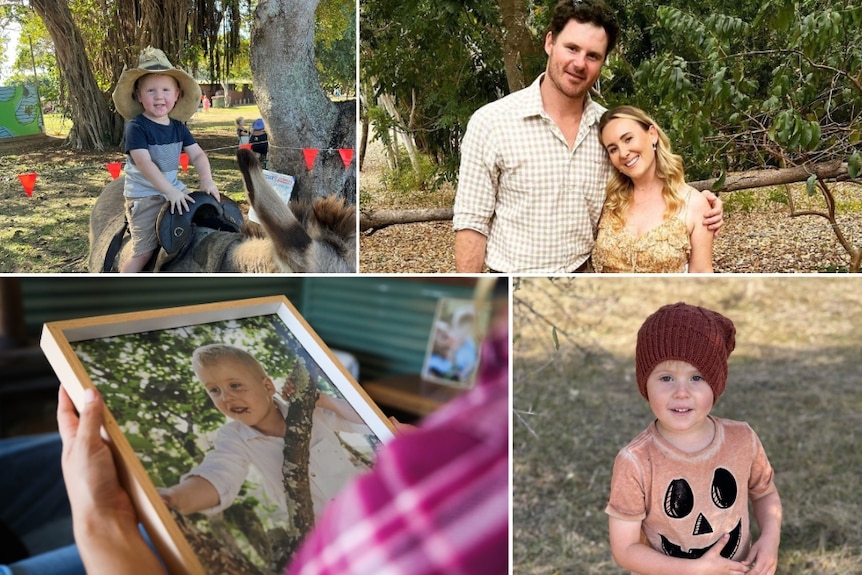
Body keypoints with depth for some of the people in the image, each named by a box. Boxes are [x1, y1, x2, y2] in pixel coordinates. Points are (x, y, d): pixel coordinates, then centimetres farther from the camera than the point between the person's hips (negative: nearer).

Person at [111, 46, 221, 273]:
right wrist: (171, 191, -31)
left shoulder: (178, 127, 6)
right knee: (143, 252, -12)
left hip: (175, 189, 7)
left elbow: (197, 154, 3)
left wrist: (206, 180, -16)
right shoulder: (136, 127, -14)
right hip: (144, 196, -7)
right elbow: (145, 164, -23)